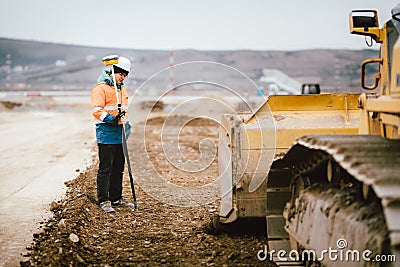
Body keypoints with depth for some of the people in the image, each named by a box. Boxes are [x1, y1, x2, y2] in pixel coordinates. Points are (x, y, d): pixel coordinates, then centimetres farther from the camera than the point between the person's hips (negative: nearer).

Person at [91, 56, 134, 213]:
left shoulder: (121, 88, 18)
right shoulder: (101, 88, -10)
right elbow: (97, 111, -19)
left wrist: (126, 122, 13)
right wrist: (114, 120, -27)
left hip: (120, 135, 8)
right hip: (106, 135, -8)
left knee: (118, 168, 13)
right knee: (105, 169, -5)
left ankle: (116, 198, 22)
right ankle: (103, 201, 1)